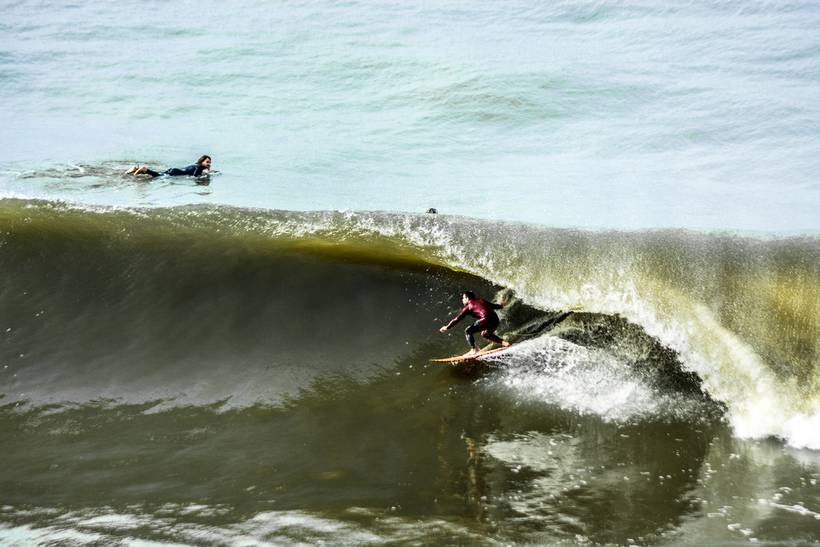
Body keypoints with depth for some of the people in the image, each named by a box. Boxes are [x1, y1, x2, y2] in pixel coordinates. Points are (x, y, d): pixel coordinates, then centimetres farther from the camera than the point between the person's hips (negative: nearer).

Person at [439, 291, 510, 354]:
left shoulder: (469, 307, 9)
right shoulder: (481, 300, 26)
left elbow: (457, 318, 8)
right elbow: (493, 305, 39)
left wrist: (447, 327, 14)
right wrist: (500, 306, 61)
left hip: (486, 320, -7)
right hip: (496, 321, 7)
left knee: (468, 331, 7)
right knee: (485, 334, 32)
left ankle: (473, 350, -1)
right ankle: (503, 342, 20)